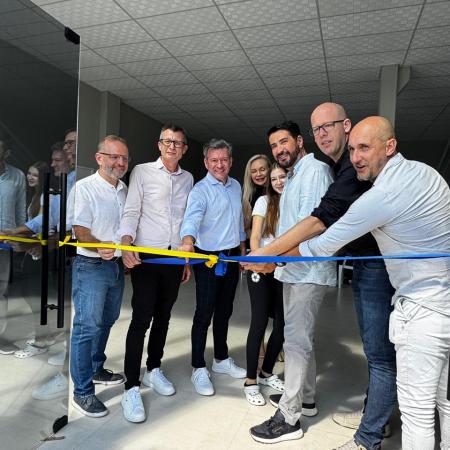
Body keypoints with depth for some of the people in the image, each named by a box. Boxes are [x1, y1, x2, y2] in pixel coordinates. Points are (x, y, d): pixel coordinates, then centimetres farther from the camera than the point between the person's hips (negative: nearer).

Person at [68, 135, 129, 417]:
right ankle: (83, 392, 10)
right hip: (91, 266, -7)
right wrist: (100, 247, -35)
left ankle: (96, 369, 38)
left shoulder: (124, 190, 11)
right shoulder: (84, 188, -11)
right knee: (87, 326, -3)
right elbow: (80, 231, -18)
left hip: (118, 264, 7)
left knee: (107, 321, 18)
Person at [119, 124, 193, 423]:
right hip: (147, 255, -4)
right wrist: (127, 243, -22)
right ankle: (132, 387, 7)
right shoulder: (142, 172, 2)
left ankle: (154, 369, 31)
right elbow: (131, 212, -5)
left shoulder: (188, 178, 13)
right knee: (142, 319, -4)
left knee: (163, 317, 13)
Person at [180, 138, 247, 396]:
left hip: (232, 257, 6)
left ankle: (222, 360, 33)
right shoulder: (201, 190, -12)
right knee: (204, 314, 0)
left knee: (224, 312, 17)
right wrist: (188, 242, -51)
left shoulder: (236, 186, 10)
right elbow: (192, 218, -31)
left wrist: (243, 253, 18)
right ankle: (199, 369, 15)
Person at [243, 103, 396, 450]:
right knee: (377, 348, 19)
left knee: (380, 353, 1)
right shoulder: (342, 167, 13)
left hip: (379, 267, -10)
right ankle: (376, 416, 36)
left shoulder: (357, 165, -20)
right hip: (366, 264, 10)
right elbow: (332, 220, 17)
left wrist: (266, 253, -29)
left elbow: (322, 220, -30)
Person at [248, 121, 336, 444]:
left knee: (297, 339, -4)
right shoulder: (293, 176, 19)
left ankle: (288, 417, 8)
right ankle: (306, 399, 34)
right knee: (301, 337, 18)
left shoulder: (315, 169, -10)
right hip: (294, 269, 10)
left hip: (308, 271, -10)